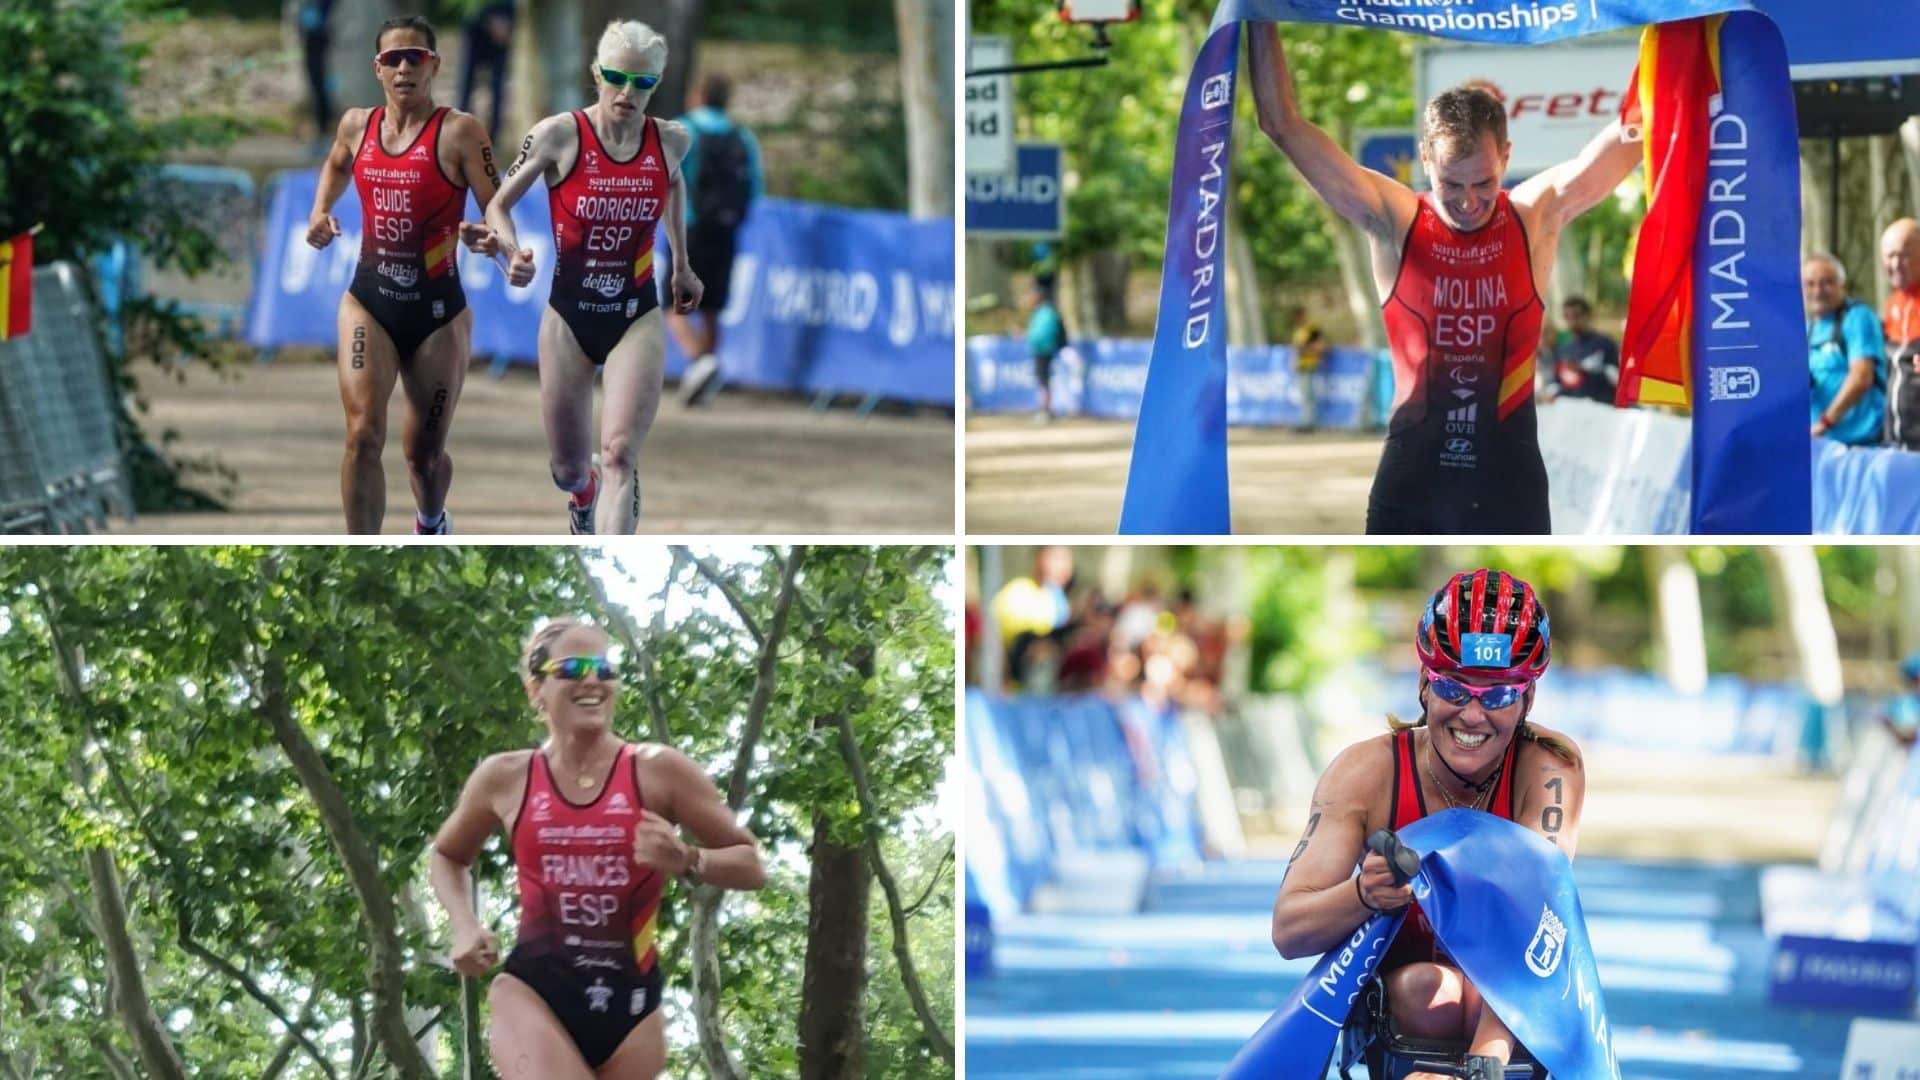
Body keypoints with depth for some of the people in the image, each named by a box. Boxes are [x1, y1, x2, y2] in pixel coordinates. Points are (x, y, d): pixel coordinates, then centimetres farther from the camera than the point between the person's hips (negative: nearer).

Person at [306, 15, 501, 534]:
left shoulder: (458, 132, -12)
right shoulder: (357, 125, 3)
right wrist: (321, 211, 10)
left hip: (438, 310, -2)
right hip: (368, 301, 2)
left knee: (425, 453, 13)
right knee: (363, 434, -18)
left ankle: (431, 522, 49)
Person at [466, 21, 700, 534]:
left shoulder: (671, 141, -4)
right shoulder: (559, 135, -13)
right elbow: (498, 206, -5)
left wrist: (681, 264, 25)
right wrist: (512, 252, -25)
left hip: (637, 319, 0)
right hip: (569, 319, 0)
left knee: (619, 456, -18)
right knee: (567, 469, 12)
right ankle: (584, 494, 51)